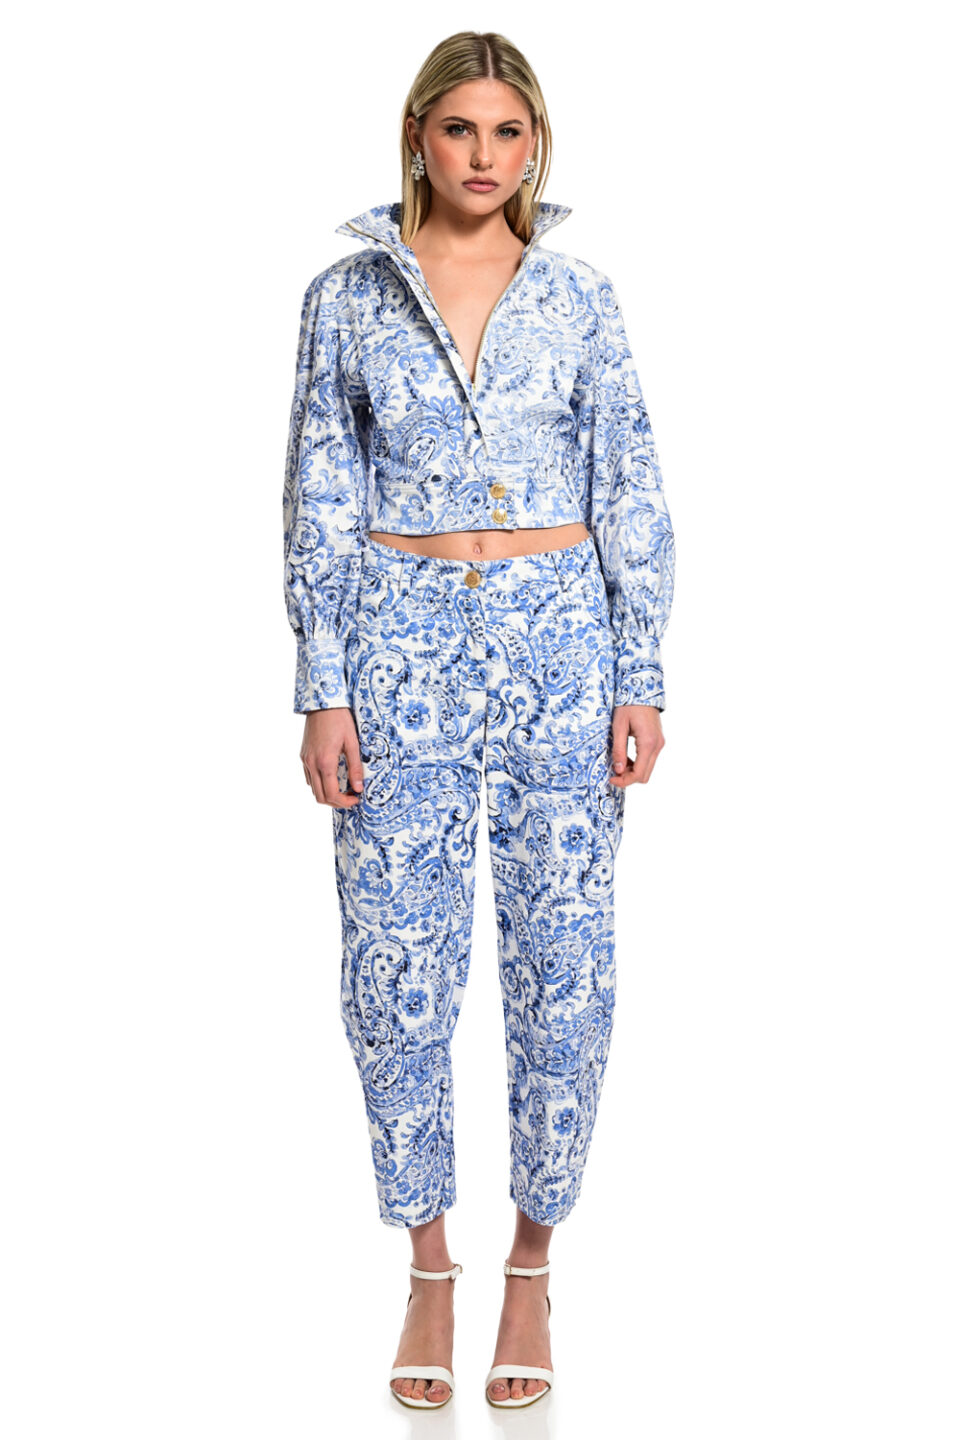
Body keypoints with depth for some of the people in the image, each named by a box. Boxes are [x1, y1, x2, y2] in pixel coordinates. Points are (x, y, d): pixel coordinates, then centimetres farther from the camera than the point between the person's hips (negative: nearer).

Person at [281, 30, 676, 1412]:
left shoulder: (579, 298, 5)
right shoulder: (347, 295, 4)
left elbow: (631, 496, 4)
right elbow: (319, 503, 3)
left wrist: (642, 680, -3)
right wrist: (323, 690, -4)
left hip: (560, 634, 0)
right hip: (404, 638, 0)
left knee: (564, 965, 2)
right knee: (397, 967, 1)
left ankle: (533, 1269, 20)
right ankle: (428, 1271, 20)